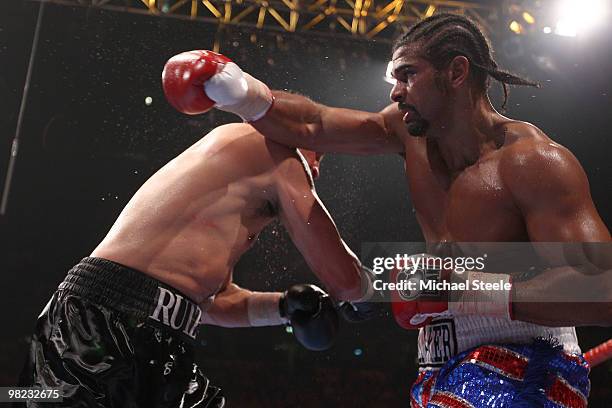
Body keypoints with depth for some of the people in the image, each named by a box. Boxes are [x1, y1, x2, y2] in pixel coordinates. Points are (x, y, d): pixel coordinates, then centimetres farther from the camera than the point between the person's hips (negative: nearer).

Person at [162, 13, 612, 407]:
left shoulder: (532, 160, -18)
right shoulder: (411, 130, 4)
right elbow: (313, 127, 9)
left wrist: (465, 289, -31)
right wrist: (237, 91, -3)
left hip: (521, 369, -6)